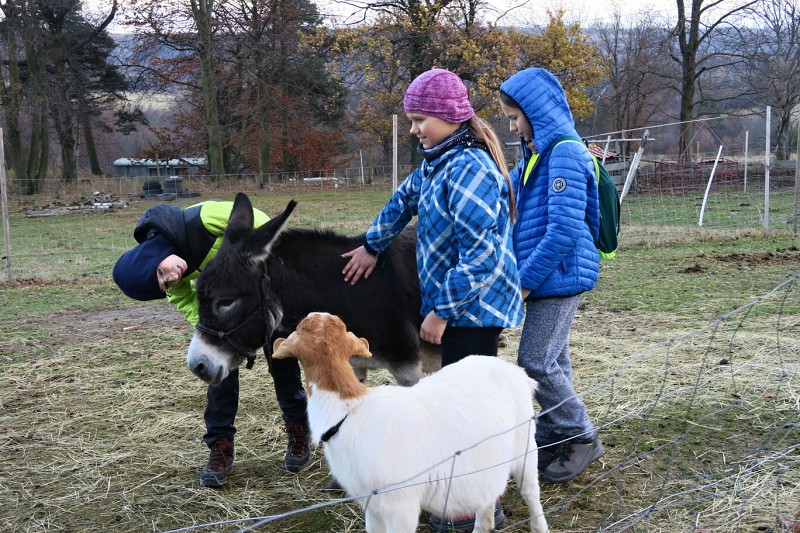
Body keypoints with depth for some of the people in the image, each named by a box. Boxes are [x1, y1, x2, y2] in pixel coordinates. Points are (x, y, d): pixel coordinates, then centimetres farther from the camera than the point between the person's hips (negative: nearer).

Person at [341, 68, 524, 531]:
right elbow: (405, 199, 29)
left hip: (474, 309, -10)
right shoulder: (440, 163, 9)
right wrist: (372, 246, 33)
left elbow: (479, 256, -27)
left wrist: (441, 311, -22)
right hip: (465, 307, 10)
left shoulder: (469, 170, -22)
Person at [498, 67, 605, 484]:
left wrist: (526, 279, -18)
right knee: (551, 361, 14)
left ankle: (582, 438, 9)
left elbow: (564, 231, -23)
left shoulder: (565, 154, -17)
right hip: (545, 277, 9)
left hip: (559, 275, -9)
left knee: (536, 362, -6)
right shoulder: (535, 155, 13)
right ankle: (550, 438, 25)